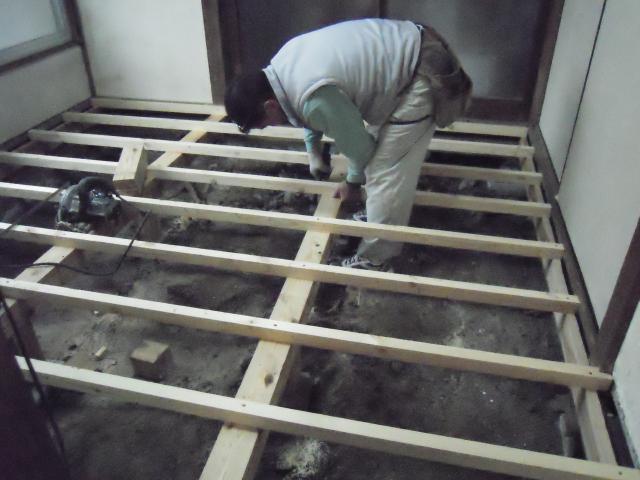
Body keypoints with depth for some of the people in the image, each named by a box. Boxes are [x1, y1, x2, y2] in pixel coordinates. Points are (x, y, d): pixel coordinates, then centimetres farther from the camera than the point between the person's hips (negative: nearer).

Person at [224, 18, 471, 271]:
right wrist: (313, 151, 23)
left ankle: (374, 260, 6)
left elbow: (357, 144, -15)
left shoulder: (315, 98, -30)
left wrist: (353, 182, 2)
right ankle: (380, 217, 41)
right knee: (383, 154, 22)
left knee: (386, 173, -6)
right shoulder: (282, 65, -1)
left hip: (420, 77, -10)